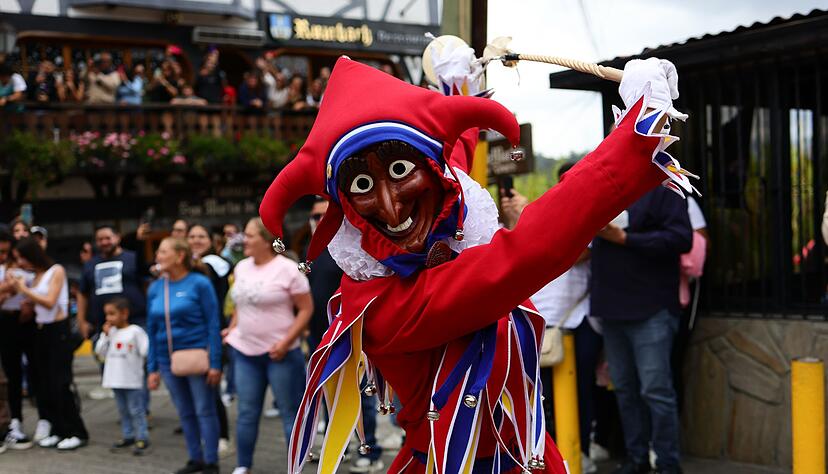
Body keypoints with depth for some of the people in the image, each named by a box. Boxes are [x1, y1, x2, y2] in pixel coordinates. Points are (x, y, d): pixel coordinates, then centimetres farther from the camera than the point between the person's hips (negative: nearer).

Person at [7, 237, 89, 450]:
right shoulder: (35, 276, 9)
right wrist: (17, 289, -4)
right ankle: (59, 431, 15)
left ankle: (77, 433, -1)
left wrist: (25, 289, -13)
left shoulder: (56, 271, -8)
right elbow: (34, 305, 4)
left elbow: (49, 302, -16)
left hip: (58, 331, -7)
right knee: (44, 384, 7)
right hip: (41, 331, 7)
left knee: (60, 384, -8)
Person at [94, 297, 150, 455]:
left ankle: (142, 438, 3)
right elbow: (100, 351, 5)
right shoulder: (111, 332, 8)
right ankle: (128, 436, 25)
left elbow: (145, 350, -13)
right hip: (116, 380, 7)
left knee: (136, 410, -2)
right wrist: (105, 334, -2)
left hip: (132, 381, -7)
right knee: (123, 410, 15)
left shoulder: (135, 331, -10)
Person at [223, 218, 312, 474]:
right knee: (247, 413, 11)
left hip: (280, 353, -5)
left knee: (291, 413, 3)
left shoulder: (287, 269, -12)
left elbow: (306, 309, -11)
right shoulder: (241, 268, 7)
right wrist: (232, 329, 7)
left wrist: (285, 343, -18)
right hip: (245, 351, 6)